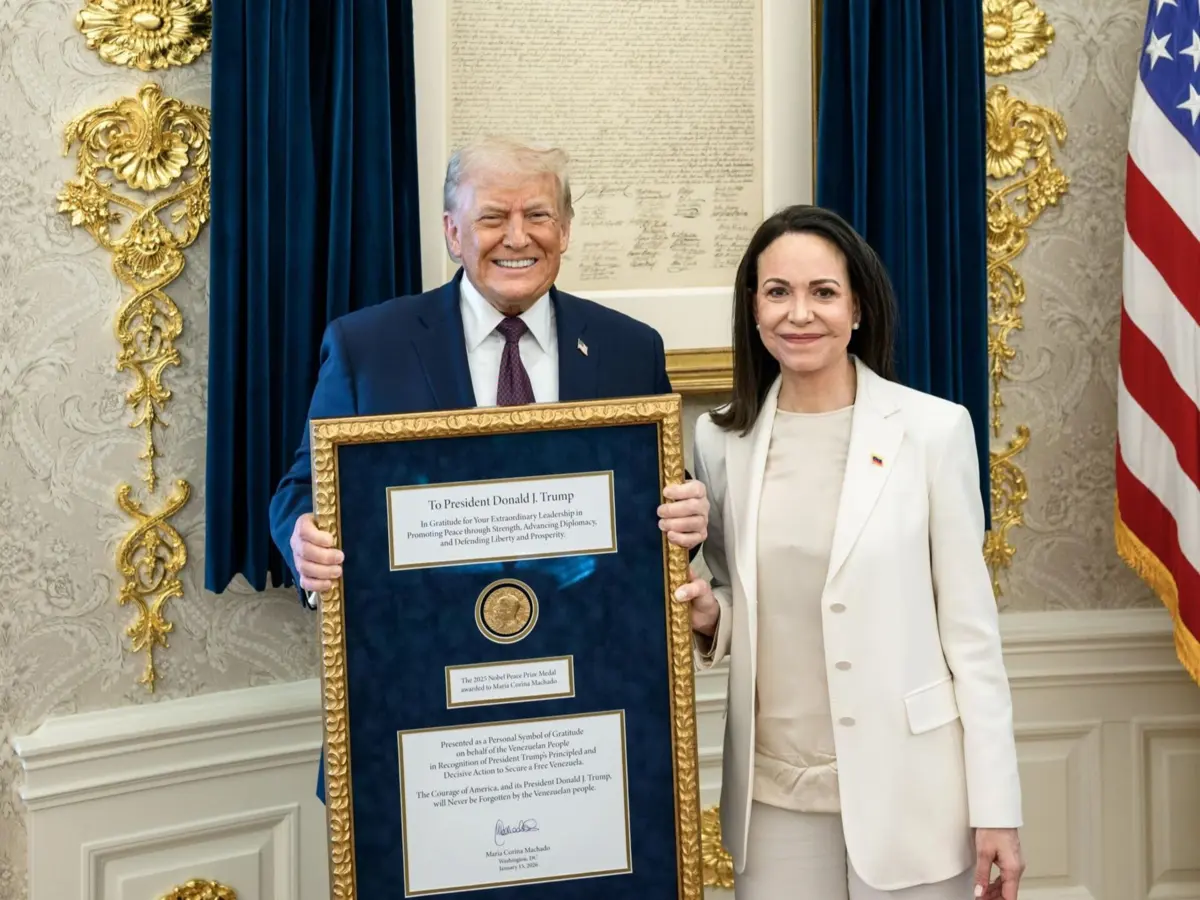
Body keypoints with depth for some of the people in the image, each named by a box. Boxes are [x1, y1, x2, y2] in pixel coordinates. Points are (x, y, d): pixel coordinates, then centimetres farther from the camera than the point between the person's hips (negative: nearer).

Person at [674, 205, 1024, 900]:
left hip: (907, 788, -3)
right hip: (774, 791, 3)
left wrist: (997, 809, -7)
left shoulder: (934, 428, -7)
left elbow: (971, 624, -5)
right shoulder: (721, 439, 3)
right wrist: (710, 617, -8)